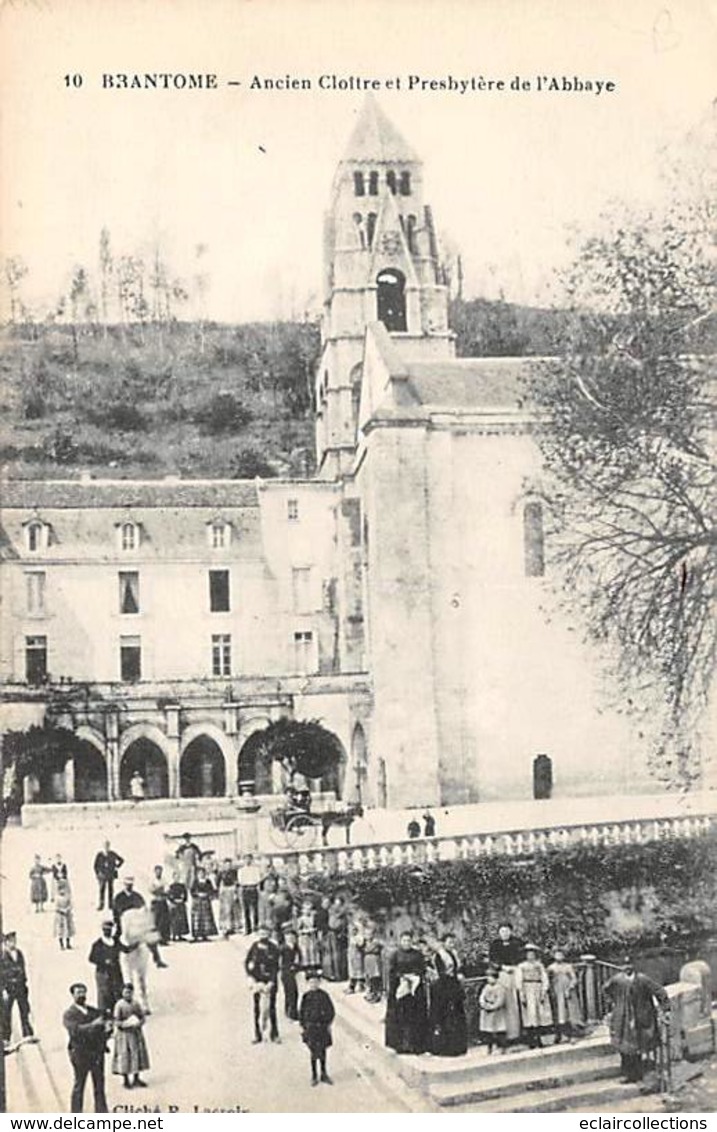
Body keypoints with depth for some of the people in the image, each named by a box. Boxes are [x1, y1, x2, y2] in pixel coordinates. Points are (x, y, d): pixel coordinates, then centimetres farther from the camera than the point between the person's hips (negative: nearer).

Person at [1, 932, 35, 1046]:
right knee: (6, 1014, 1)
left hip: (20, 986, 5)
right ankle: (6, 1039, 10)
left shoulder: (19, 953, 9)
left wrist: (24, 983, 12)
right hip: (8, 988, -5)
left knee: (25, 1011, 8)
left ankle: (28, 1036, 15)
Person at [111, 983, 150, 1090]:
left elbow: (142, 1016, 7)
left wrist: (139, 1023, -14)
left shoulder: (136, 1003, 2)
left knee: (138, 1053, 9)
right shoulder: (119, 1005, -11)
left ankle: (136, 1078, 24)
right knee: (124, 1056, 0)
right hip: (124, 1034, -5)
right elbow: (116, 1022, -12)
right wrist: (128, 1023, -25)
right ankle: (126, 1080, 15)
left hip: (136, 1033, 5)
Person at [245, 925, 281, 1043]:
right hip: (257, 980, 2)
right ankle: (257, 1035, 7)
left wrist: (271, 982, -15)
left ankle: (274, 1034, 6)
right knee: (257, 1007, 2)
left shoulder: (273, 949, -5)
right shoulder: (254, 947, 2)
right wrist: (250, 977, -2)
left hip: (270, 981, -2)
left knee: (271, 1007, -1)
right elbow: (247, 962, 9)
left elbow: (276, 967, -8)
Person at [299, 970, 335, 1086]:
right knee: (314, 1051, 1)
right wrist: (302, 1026, 1)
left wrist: (329, 1024, -1)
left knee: (322, 1050, 11)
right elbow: (301, 1012, 4)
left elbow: (331, 1011, 2)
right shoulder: (306, 996, -4)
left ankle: (324, 1074, 25)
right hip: (310, 1027, -1)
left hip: (322, 1026, 1)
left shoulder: (323, 995, -5)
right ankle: (314, 1076, 12)